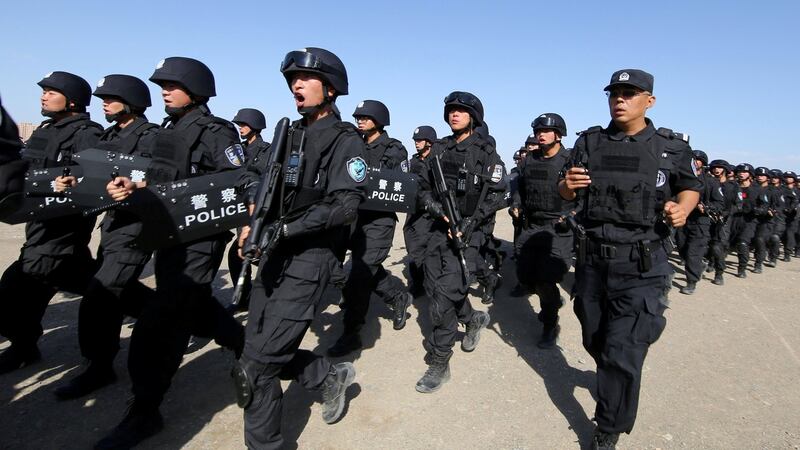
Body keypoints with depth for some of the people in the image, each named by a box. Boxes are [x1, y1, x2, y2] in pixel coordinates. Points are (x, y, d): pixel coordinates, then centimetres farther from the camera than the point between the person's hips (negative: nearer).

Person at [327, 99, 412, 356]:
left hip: (380, 220, -6)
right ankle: (400, 298, 40)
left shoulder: (394, 150, -5)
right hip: (357, 216, 7)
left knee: (360, 274, -9)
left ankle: (351, 334, 1)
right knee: (368, 270, 15)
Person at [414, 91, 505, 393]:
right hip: (439, 227, 6)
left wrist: (468, 224, -15)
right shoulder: (439, 149, 12)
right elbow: (424, 189, 10)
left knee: (444, 296, -10)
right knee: (434, 286, 10)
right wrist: (440, 211, -9)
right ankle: (473, 319, 38)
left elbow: (494, 195, -5)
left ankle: (439, 364, 2)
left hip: (467, 231, -5)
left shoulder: (486, 153, -1)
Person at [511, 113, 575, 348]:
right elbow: (520, 187, 22)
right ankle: (554, 300, 42)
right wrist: (516, 205, 6)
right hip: (531, 227, 6)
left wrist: (574, 214, -19)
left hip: (559, 229, -6)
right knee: (525, 275, 13)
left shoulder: (571, 161, -7)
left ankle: (550, 327, 11)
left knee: (545, 282, -13)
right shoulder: (529, 160, 9)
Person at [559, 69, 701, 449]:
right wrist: (567, 185, -14)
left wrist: (682, 208, -9)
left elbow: (691, 186, 13)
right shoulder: (589, 142, 4)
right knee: (595, 341, 20)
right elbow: (566, 194, 10)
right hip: (592, 260, 3)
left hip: (642, 268, -3)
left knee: (623, 354, -6)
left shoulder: (671, 147, -2)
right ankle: (610, 380, 51)